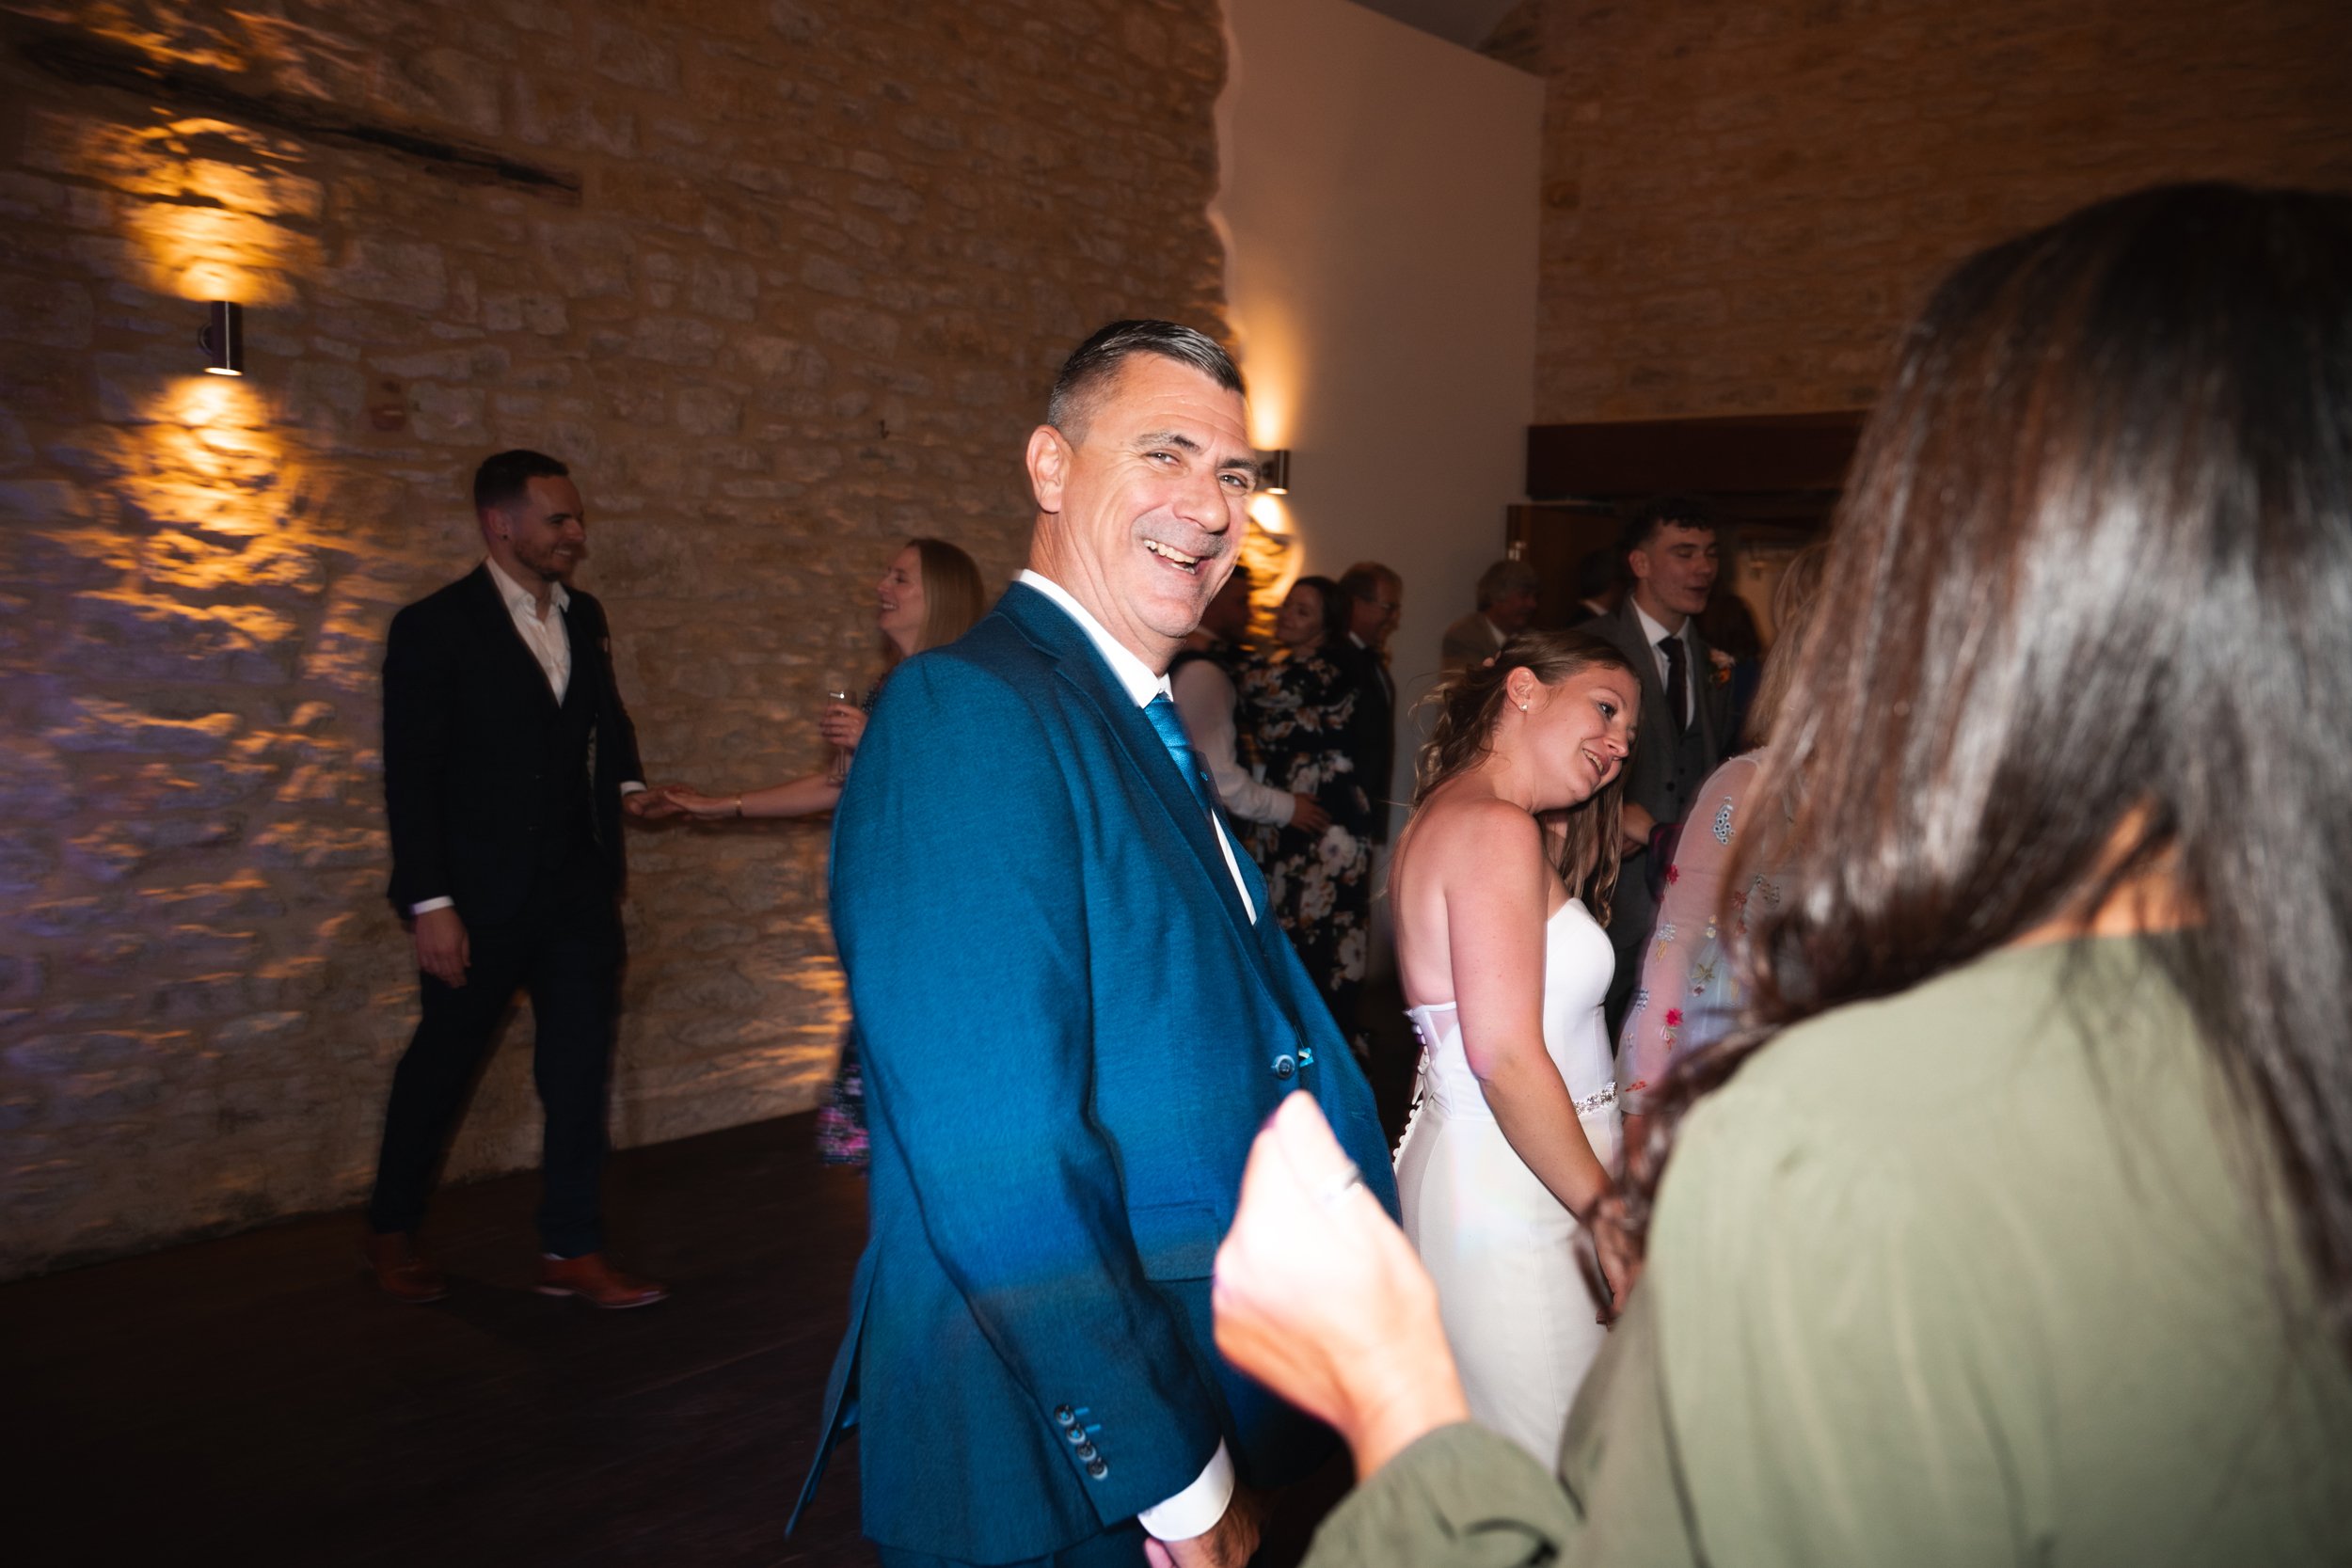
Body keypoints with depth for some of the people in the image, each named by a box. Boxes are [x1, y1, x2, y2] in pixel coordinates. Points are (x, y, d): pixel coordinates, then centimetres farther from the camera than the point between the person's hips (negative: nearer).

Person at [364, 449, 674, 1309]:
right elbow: (410, 778, -13)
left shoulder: (584, 616, 7)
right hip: (481, 898, -5)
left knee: (580, 1069, 6)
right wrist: (429, 904, -17)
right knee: (441, 1064, 11)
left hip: (578, 891, 5)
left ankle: (571, 1250, 17)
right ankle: (392, 1231, 32)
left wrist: (626, 780, 1)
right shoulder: (433, 626, -10)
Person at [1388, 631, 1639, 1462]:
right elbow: (1506, 1056, -21)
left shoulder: (1448, 816, 15)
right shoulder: (1495, 828, -15)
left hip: (1461, 1167, 10)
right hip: (1514, 1200, -10)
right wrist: (1611, 1218, -15)